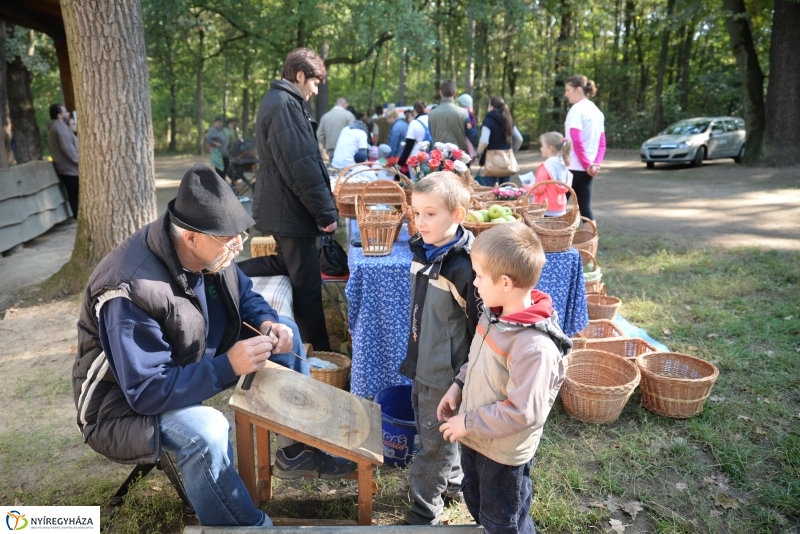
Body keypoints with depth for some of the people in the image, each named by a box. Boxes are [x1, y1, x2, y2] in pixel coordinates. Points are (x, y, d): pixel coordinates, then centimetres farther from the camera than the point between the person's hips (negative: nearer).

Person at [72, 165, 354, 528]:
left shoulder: (208, 251, -13)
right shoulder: (132, 293, -35)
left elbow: (244, 294, 5)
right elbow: (148, 391, -33)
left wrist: (268, 324, -16)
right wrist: (228, 366, -39)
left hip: (196, 359, 8)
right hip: (130, 399, -8)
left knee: (285, 331, -1)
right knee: (206, 430, -38)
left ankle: (301, 450, 11)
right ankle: (249, 525, -11)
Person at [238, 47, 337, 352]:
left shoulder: (277, 100, 16)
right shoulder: (286, 104, -17)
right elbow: (302, 166, -23)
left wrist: (321, 206, 21)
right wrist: (325, 211, -18)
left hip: (280, 206, 10)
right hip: (291, 210, -10)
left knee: (290, 264, 25)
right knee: (307, 285, 0)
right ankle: (320, 352, 11)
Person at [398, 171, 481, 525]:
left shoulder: (464, 267, -26)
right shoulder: (422, 251, -1)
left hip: (446, 372, -8)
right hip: (423, 363, 8)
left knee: (435, 441, 9)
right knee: (428, 427, 24)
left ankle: (424, 512, 28)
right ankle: (452, 482, 47)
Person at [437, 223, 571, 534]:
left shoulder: (534, 347, -35)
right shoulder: (495, 314, -9)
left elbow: (522, 412, -31)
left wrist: (469, 423, -23)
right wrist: (458, 386, 1)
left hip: (504, 453, -8)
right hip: (475, 438, 8)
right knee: (476, 503, 31)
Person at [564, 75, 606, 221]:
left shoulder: (577, 109, -9)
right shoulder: (597, 111, 15)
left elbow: (576, 141, -19)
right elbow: (602, 144, 13)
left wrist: (587, 164, -13)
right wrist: (596, 164, 2)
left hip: (573, 166, -7)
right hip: (587, 169, 7)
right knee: (585, 208, 7)